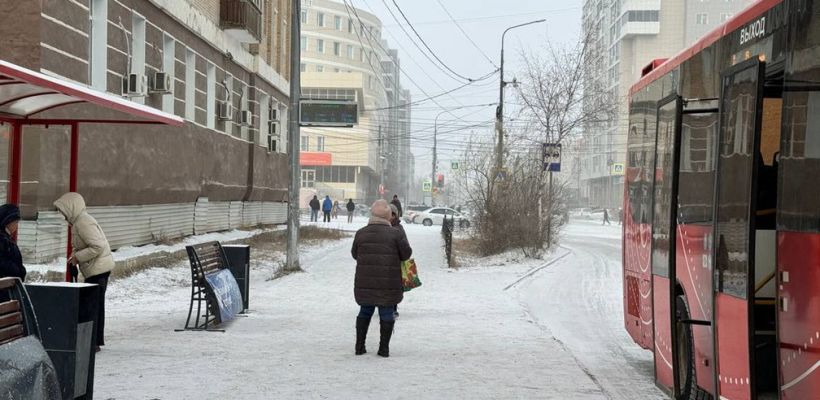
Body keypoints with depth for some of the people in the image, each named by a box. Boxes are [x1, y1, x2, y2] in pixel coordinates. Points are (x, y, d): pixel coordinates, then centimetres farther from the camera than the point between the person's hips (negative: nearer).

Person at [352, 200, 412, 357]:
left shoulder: (361, 233, 1)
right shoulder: (395, 234, -8)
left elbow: (355, 254, 10)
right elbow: (406, 253, -4)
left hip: (365, 282, 3)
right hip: (388, 283, -3)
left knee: (365, 311, 15)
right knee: (386, 314, 5)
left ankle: (359, 346, 15)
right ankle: (384, 348, 5)